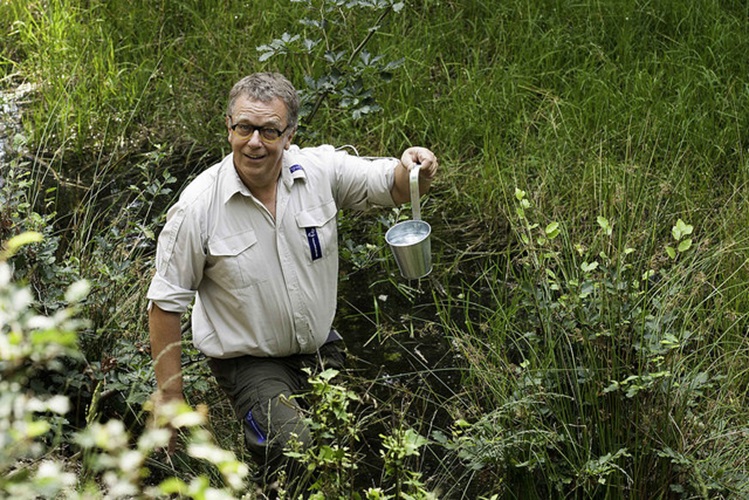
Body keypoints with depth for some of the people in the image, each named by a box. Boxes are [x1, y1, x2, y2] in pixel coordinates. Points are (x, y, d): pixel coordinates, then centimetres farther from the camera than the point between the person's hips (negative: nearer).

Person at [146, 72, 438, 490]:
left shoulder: (321, 170, -9)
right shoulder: (198, 207, -17)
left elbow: (392, 186, -1)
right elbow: (166, 302, -10)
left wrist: (412, 170, -28)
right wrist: (170, 401, -10)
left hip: (321, 350, 5)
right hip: (249, 361, -4)